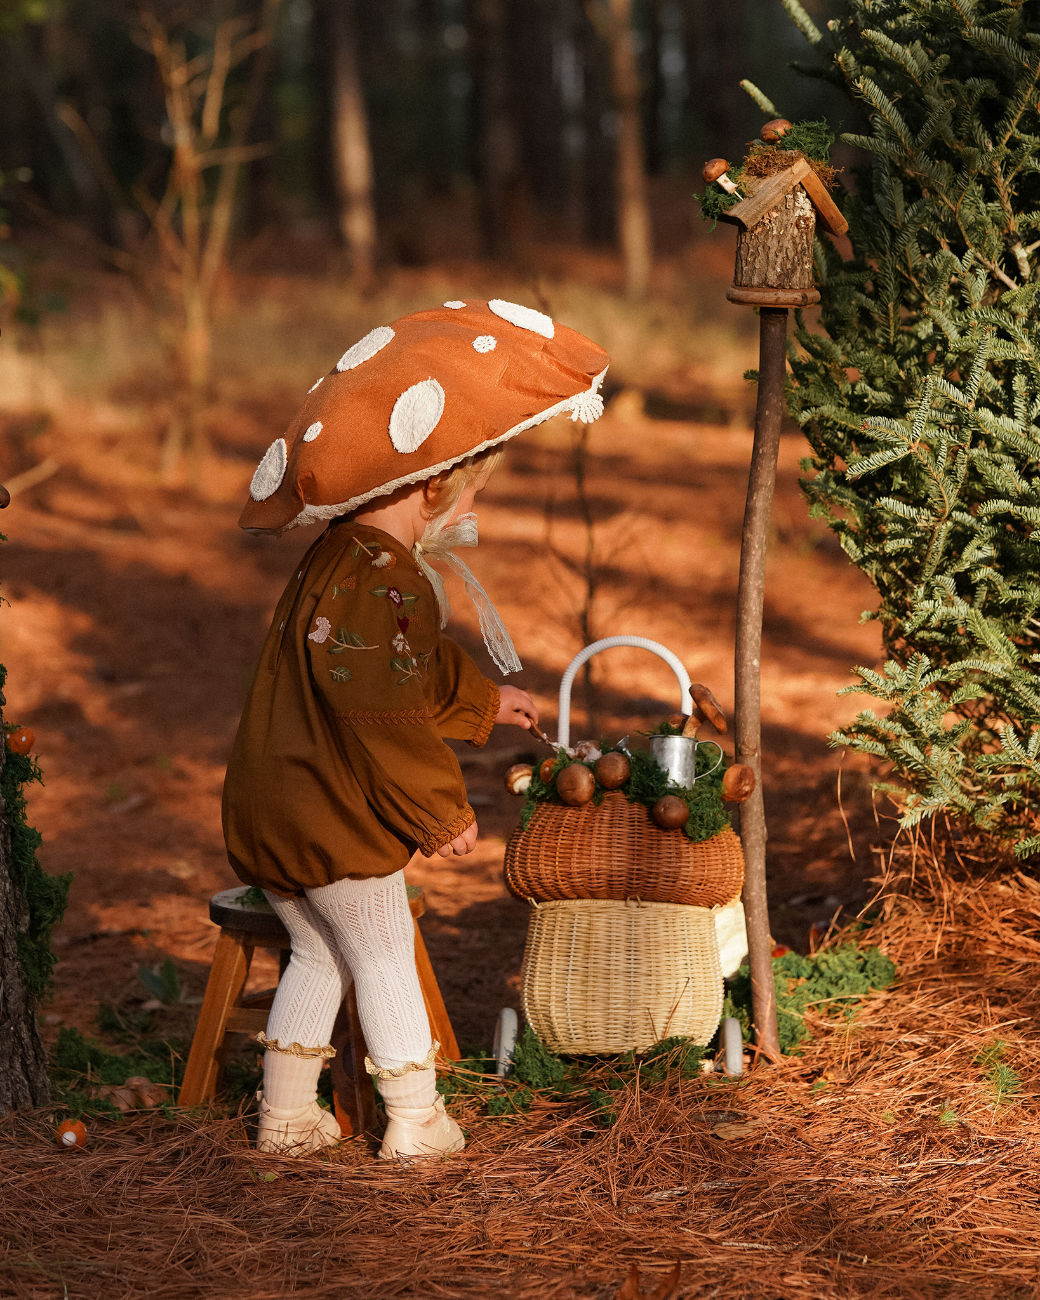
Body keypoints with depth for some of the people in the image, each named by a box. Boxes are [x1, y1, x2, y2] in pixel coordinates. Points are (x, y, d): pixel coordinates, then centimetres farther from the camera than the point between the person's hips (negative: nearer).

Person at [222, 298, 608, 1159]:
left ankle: (286, 1114, 26)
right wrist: (443, 811, -16)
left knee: (317, 957, 20)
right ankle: (415, 1122, 13)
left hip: (265, 810, 10)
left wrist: (484, 701, 39)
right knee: (385, 960, 4)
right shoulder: (377, 585, -23)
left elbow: (420, 668, 27)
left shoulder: (343, 560, 11)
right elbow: (386, 717, -25)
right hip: (335, 821, -10)